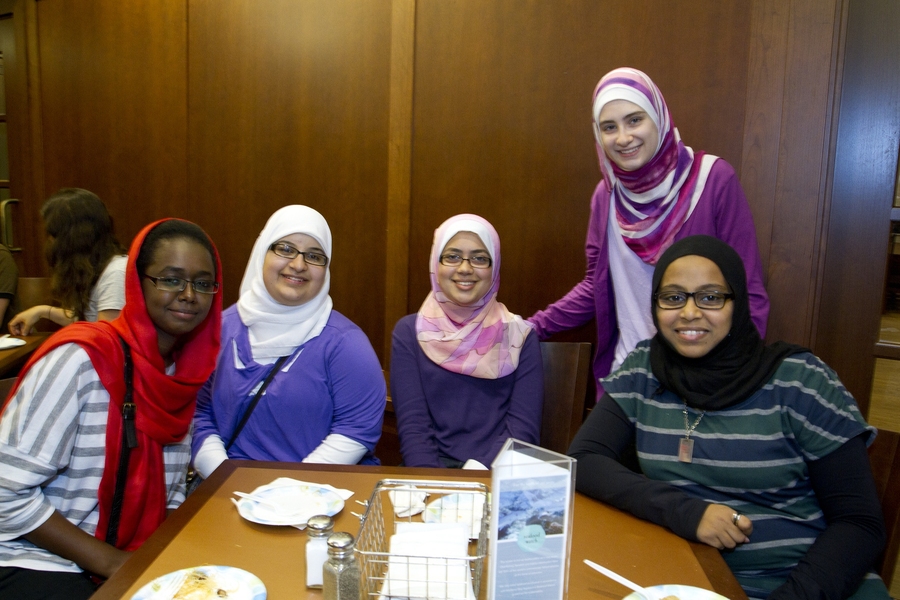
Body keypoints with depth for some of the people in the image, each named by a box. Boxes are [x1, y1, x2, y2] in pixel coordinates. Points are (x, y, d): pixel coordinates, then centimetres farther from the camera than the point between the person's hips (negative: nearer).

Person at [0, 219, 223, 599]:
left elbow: (169, 493, 8)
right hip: (37, 563, -5)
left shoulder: (187, 372, 0)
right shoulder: (81, 359, -18)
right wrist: (110, 560, -18)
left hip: (135, 560, 6)